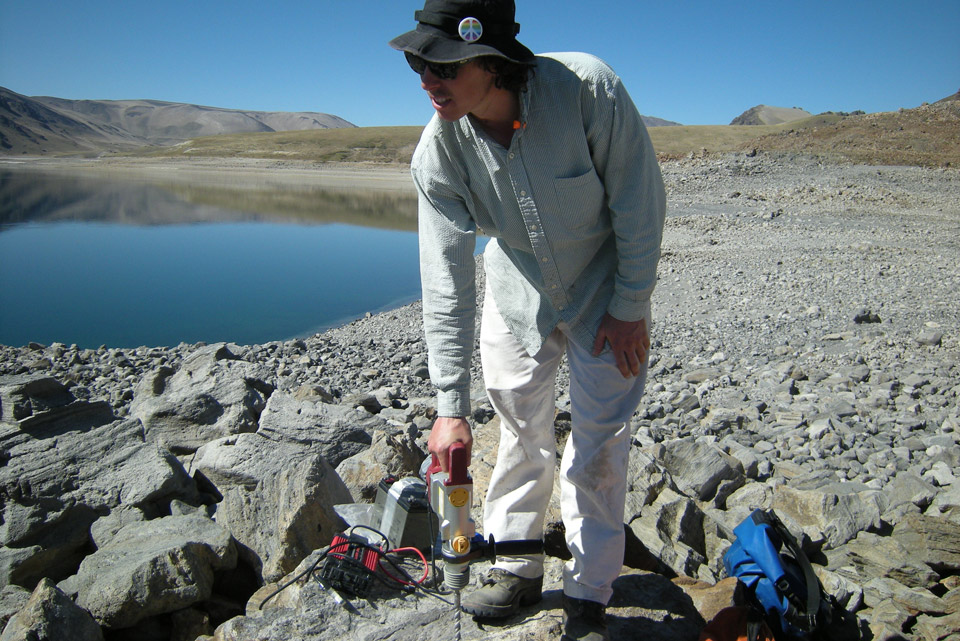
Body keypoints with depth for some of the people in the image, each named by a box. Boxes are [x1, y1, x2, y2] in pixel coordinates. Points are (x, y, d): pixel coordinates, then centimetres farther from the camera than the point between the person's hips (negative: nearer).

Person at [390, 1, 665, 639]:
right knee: (522, 435, 13)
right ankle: (516, 569, 34)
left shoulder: (586, 87, -31)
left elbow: (640, 201, -19)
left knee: (597, 447, 1)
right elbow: (446, 285, -19)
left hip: (607, 290, -2)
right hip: (518, 294, 3)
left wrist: (630, 309, -14)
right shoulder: (438, 153, -21)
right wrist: (451, 406, -19)